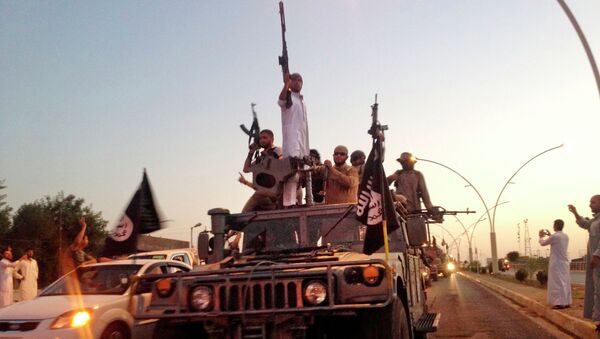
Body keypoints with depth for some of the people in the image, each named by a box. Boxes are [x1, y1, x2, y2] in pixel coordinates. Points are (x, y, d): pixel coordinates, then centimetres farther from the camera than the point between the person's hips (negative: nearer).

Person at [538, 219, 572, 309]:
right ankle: (566, 302, 15)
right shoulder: (566, 236, 8)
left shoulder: (554, 236, -15)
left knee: (557, 283, -5)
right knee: (565, 282, 11)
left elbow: (543, 243, -1)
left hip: (556, 263, -7)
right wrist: (549, 236, 28)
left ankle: (560, 303, -7)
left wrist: (541, 236, 17)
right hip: (565, 262, 7)